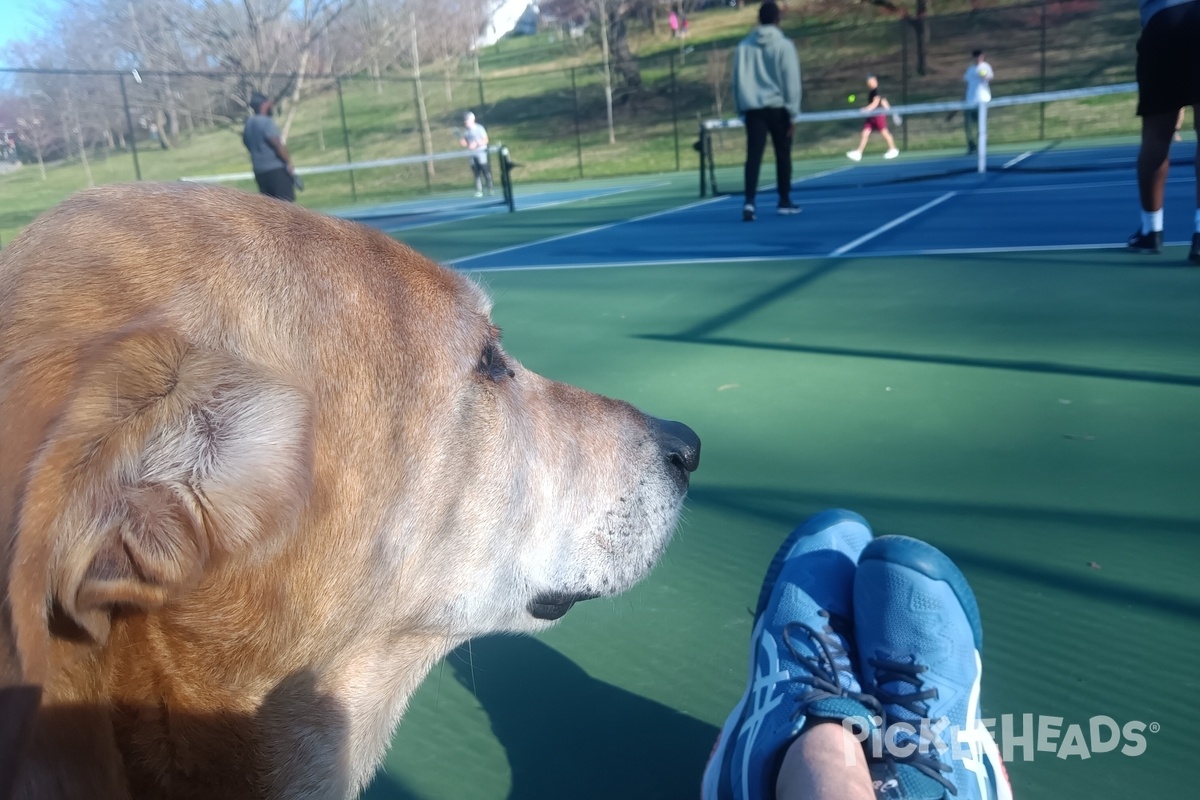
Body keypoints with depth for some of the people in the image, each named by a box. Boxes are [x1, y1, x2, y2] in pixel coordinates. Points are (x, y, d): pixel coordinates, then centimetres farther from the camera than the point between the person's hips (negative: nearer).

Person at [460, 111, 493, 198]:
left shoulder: (479, 128, -6)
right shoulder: (465, 131, 9)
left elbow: (485, 140, -8)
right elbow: (465, 143, 15)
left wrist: (476, 143, -20)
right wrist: (463, 142, -9)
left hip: (481, 153, -4)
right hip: (472, 154, 5)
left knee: (486, 171, -5)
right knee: (476, 174, 2)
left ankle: (490, 189, 2)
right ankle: (479, 191, 3)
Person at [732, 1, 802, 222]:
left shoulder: (744, 46, 6)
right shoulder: (784, 45, -3)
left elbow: (738, 80, 8)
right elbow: (791, 80, -6)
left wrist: (742, 108, 14)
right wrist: (793, 112, -3)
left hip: (753, 108, 2)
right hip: (777, 107, -2)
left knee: (753, 156, -3)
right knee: (783, 155, 11)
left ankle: (749, 202, -19)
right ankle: (785, 202, 18)